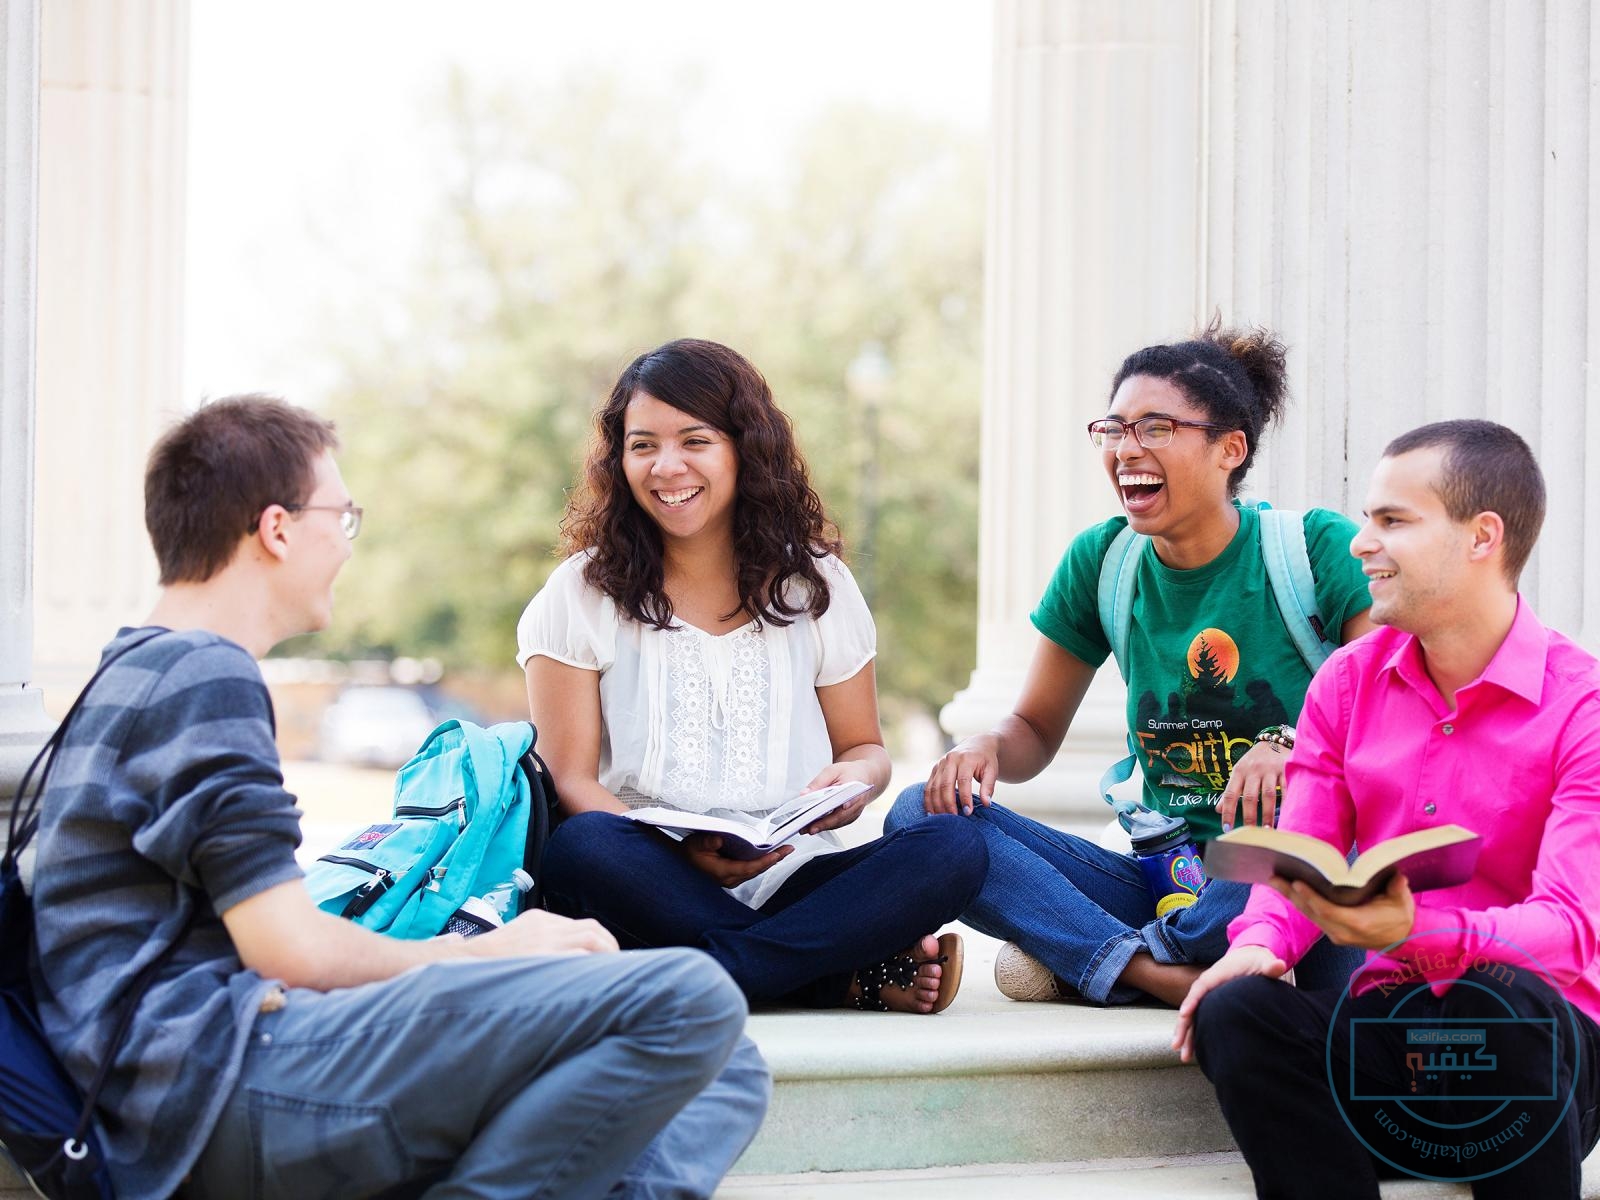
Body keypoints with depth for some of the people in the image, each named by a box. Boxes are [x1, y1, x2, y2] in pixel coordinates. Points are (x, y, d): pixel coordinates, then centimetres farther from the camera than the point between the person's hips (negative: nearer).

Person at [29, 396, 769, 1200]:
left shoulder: (135, 675, 27)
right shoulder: (204, 677, -6)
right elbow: (291, 950, -13)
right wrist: (482, 954, 4)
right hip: (220, 1071, -10)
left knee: (728, 1074, 5)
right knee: (685, 999, -23)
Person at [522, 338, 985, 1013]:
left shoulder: (816, 585, 12)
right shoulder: (581, 596, 5)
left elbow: (863, 746, 18)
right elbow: (569, 777, -2)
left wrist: (857, 779, -9)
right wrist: (684, 853, -22)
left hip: (791, 882, 2)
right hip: (655, 888, -2)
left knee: (956, 854, -24)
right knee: (581, 850, -37)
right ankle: (856, 974, -31)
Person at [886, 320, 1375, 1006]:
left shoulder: (1318, 548, -5)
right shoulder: (1100, 562, 7)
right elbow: (1036, 731, 16)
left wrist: (1295, 746, -29)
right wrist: (986, 747, -7)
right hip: (1162, 880, 4)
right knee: (921, 814, -14)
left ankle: (1080, 957, -20)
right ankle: (1162, 974, -30)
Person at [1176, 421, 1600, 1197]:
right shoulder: (1348, 682, 9)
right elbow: (1300, 859, 5)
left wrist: (1415, 932, -39)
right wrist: (1262, 941, -20)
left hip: (1536, 1046, -3)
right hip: (1385, 1029, 4)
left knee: (1501, 1001, -37)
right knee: (1234, 1012, -26)